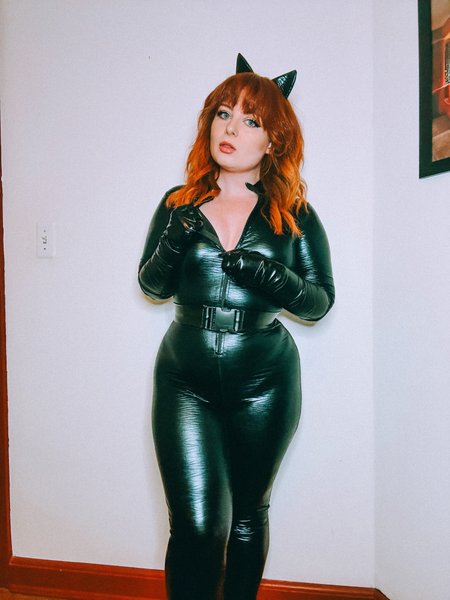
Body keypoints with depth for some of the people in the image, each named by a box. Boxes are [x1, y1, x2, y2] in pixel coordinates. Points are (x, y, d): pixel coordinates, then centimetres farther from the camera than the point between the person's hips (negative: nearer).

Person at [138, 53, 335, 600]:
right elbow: (151, 285, 6)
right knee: (197, 525, -7)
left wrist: (270, 275, -19)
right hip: (184, 380, 0)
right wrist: (173, 245, -15)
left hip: (264, 382, 0)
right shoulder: (178, 204, 5)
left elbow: (321, 302, 0)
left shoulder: (294, 214, 1)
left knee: (246, 515, 16)